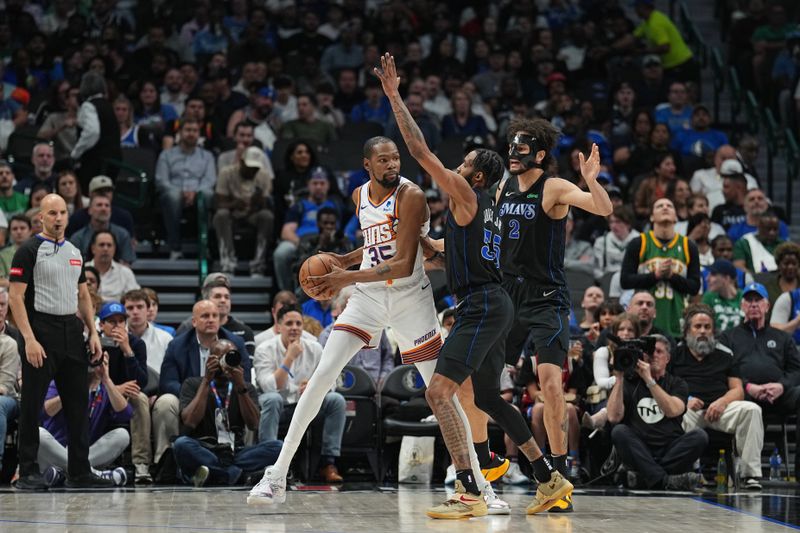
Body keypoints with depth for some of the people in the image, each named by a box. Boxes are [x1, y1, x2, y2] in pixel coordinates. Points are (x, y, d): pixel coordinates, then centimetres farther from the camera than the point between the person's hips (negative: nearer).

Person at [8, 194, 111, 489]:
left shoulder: (75, 252, 14)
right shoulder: (29, 250, -6)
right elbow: (16, 297, -12)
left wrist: (93, 332, 9)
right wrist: (29, 339, -19)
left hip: (72, 333, 7)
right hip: (41, 332, -7)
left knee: (78, 404, 7)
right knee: (32, 405, -3)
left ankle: (79, 472, 13)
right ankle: (28, 472, 3)